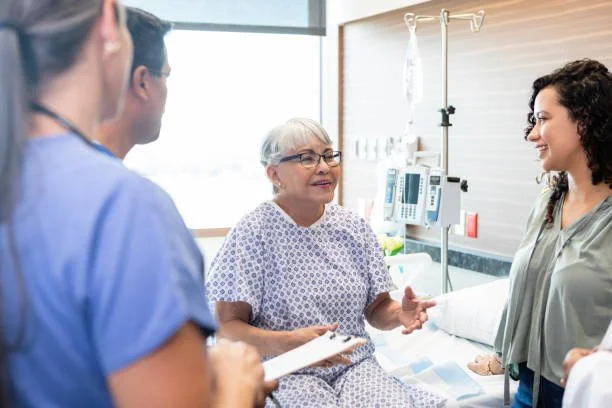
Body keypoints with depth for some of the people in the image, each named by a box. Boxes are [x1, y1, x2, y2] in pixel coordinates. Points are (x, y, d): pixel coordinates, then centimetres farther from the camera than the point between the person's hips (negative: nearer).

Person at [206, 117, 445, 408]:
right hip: (287, 373, -4)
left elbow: (376, 310, 12)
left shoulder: (354, 228, 8)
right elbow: (226, 324, -9)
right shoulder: (253, 233, -8)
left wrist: (400, 313, -11)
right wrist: (287, 343, -26)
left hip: (354, 365, 4)